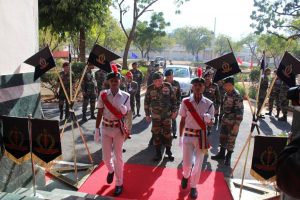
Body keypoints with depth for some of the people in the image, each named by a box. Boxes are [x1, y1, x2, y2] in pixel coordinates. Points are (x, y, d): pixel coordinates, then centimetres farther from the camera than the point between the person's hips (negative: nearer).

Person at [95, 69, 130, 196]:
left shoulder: (125, 96, -6)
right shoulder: (103, 95, -5)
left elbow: (127, 115, 0)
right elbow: (100, 113, 0)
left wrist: (124, 111, -22)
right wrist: (97, 128, -1)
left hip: (118, 129, -1)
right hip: (105, 128, 2)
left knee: (118, 157, 7)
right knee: (106, 157, 10)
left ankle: (119, 184, 24)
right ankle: (111, 171, 46)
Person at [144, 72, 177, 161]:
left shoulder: (168, 86, -5)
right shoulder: (150, 88, -5)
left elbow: (173, 99, 3)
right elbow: (146, 102, 2)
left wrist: (174, 111, 1)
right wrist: (147, 114, 2)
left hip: (167, 115, 0)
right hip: (155, 116, 0)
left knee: (167, 133, 7)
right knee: (156, 134, 7)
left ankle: (168, 151, 26)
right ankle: (158, 153, 22)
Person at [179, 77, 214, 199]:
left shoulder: (209, 104, -5)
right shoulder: (186, 101, -5)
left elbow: (211, 123, 1)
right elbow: (182, 120, 3)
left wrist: (208, 119, -23)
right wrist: (180, 137, 3)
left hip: (201, 137, 1)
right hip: (188, 136, 0)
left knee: (198, 164, 8)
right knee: (187, 163, 2)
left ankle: (193, 187, 31)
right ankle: (186, 176, 39)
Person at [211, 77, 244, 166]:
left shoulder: (237, 96, -19)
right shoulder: (227, 94, 6)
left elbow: (240, 111, -20)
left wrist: (237, 124, -22)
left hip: (233, 122, -8)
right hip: (225, 120, 8)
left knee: (231, 140, 5)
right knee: (222, 137, 17)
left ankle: (228, 157, 20)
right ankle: (222, 153, 33)